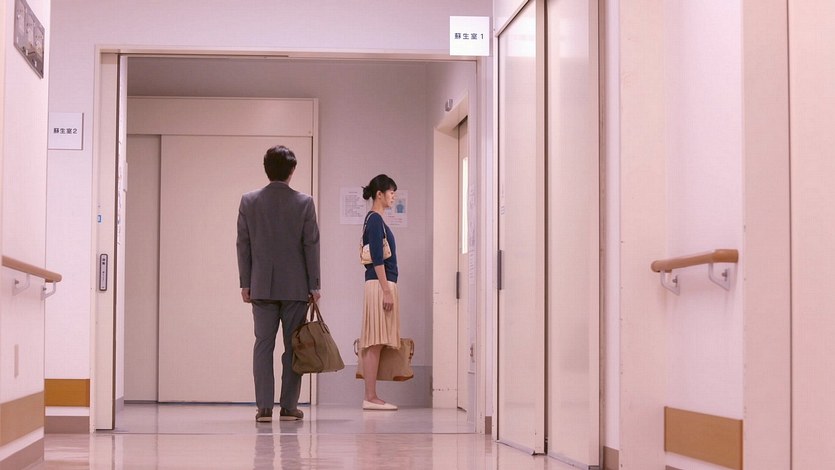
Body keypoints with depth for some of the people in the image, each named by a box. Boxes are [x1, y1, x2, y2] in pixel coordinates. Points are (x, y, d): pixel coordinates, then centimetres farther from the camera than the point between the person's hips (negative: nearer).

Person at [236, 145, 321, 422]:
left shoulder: (249, 201, 1)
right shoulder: (304, 202, -4)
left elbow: (243, 244, 2)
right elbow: (311, 245, -4)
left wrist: (245, 283, 8)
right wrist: (314, 285, 2)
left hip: (262, 286, 2)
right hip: (295, 286, -1)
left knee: (263, 345, 4)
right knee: (293, 346, 5)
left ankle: (264, 407, -1)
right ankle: (288, 407, 5)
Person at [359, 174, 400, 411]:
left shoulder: (375, 219, 18)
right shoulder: (375, 219, -11)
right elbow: (377, 259, -17)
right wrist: (386, 291, -19)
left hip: (381, 285, 10)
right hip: (380, 285, -10)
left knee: (374, 344, 7)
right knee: (374, 343, -9)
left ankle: (371, 397, 8)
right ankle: (370, 397, -8)